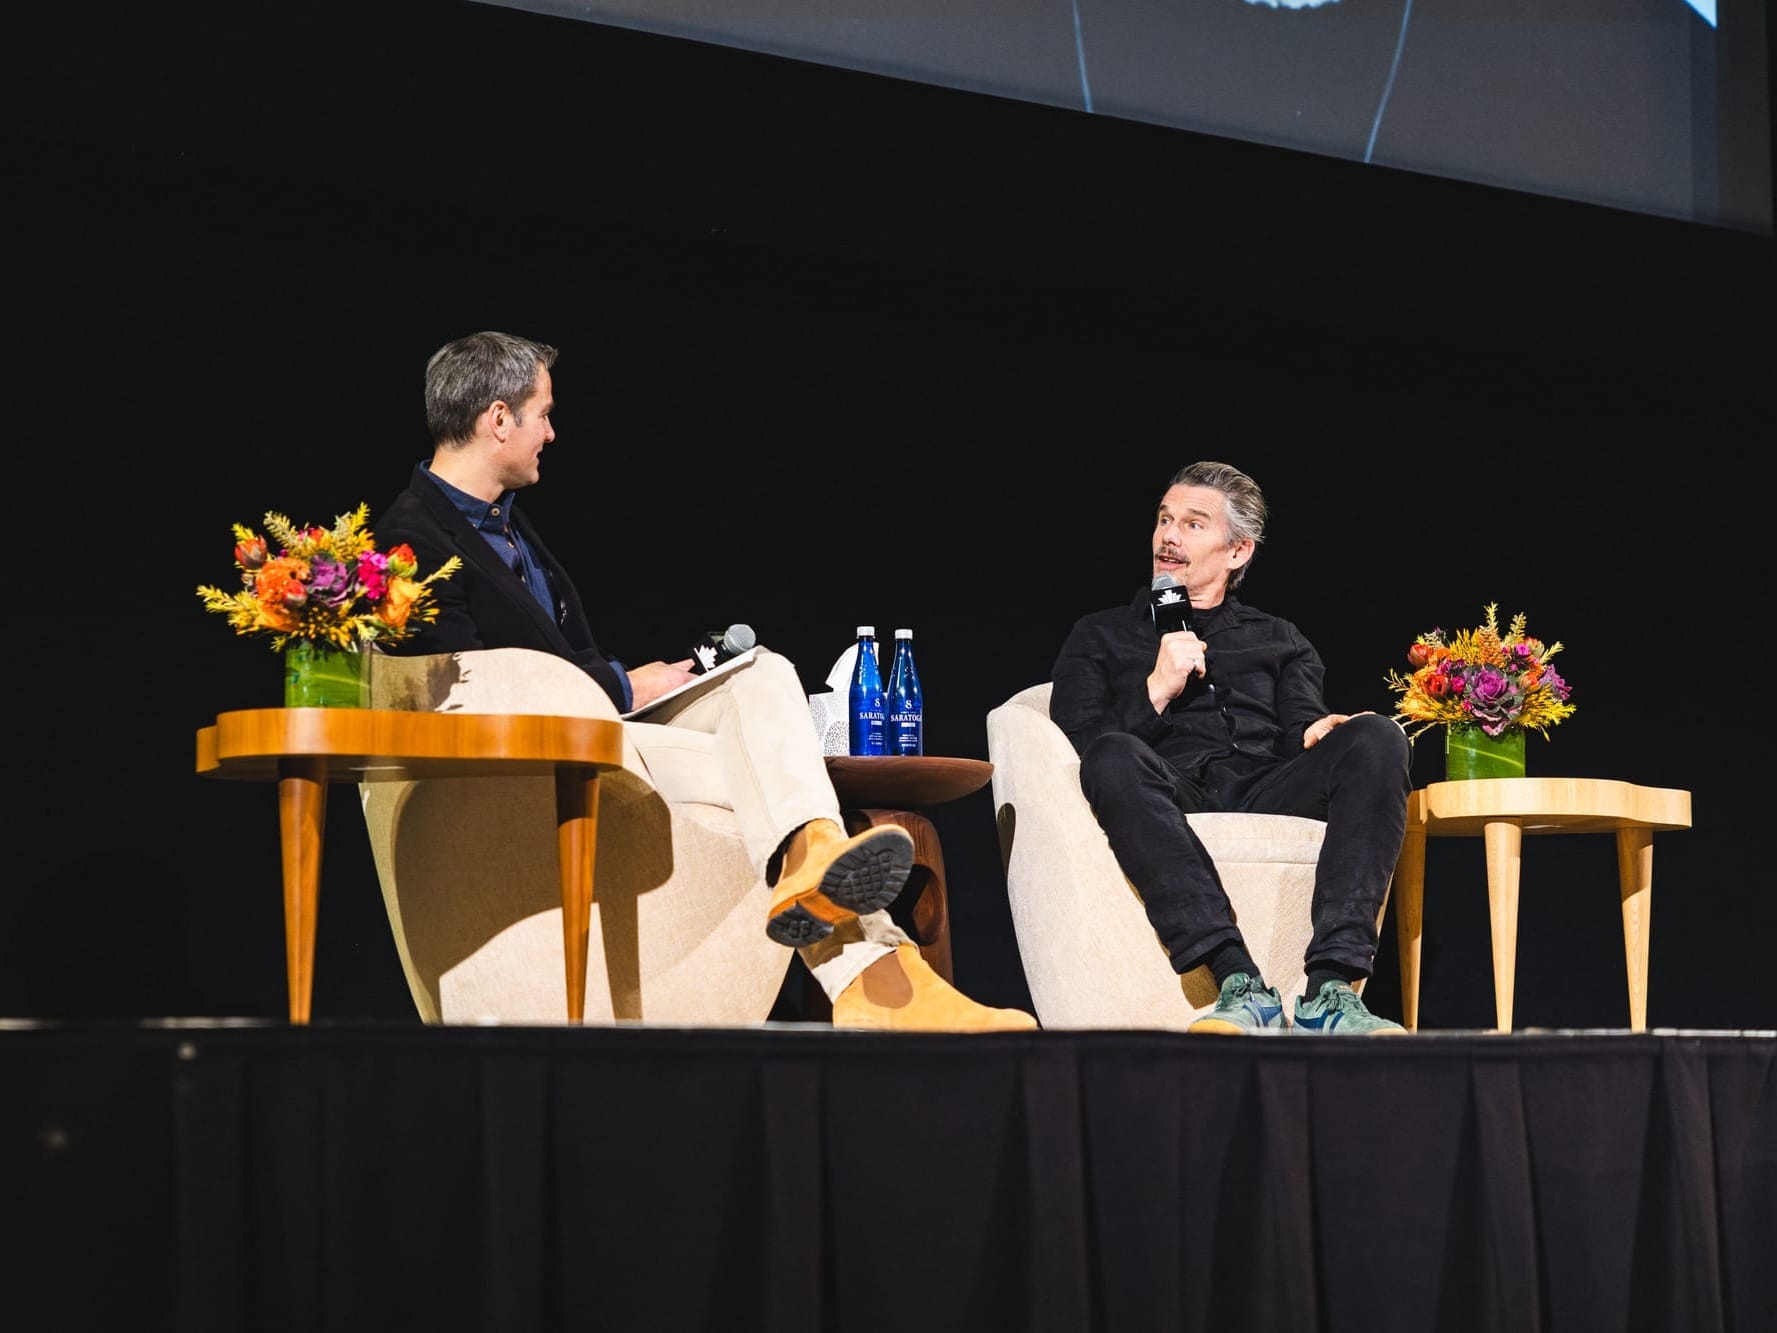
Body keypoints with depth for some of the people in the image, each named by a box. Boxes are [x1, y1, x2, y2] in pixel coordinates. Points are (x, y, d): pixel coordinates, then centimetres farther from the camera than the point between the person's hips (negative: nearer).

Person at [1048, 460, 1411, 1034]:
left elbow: (1304, 726, 12)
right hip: (1168, 799, -2)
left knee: (1377, 739, -27)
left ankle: (1330, 990, -39)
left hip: (1264, 794, 2)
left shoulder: (1280, 641, 32)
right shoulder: (1101, 637, 27)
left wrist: (1322, 730, -12)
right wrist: (1156, 691, -2)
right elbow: (1079, 746, 11)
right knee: (1115, 758, -37)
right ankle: (1241, 984, -48)